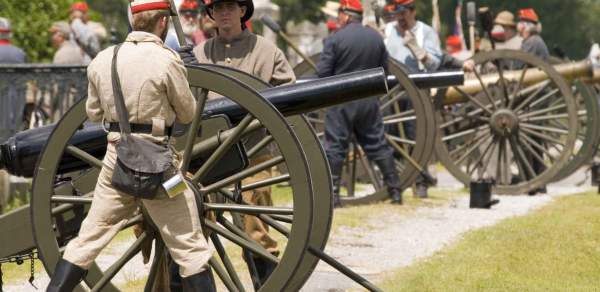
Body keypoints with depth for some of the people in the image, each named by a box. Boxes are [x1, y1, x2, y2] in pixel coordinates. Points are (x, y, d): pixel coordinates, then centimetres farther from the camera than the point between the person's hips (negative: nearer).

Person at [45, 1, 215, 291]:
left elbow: (93, 112, 15)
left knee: (88, 238, 13)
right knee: (191, 248, 3)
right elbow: (187, 114, 0)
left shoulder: (102, 59, 3)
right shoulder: (166, 60, -13)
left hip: (115, 158, 5)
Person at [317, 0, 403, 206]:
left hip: (341, 101, -4)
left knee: (335, 147, 0)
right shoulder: (376, 37, 4)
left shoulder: (335, 39, -10)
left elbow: (323, 73, -11)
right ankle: (395, 191, 11)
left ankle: (333, 194, -4)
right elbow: (385, 69, 10)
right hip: (369, 101, 4)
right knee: (378, 144, 11)